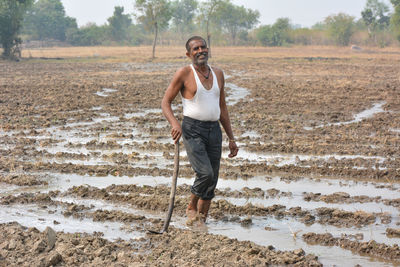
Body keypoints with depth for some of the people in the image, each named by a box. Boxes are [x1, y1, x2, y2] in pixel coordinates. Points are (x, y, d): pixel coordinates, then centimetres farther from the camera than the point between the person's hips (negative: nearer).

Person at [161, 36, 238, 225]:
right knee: (205, 173, -21)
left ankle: (201, 220, 18)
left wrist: (231, 139, 18)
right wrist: (174, 123, -21)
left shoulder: (218, 74, 13)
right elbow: (165, 102, -2)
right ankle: (191, 208, 4)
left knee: (211, 182, 4)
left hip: (214, 131, 5)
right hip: (192, 130, -5)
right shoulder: (184, 74, -3)